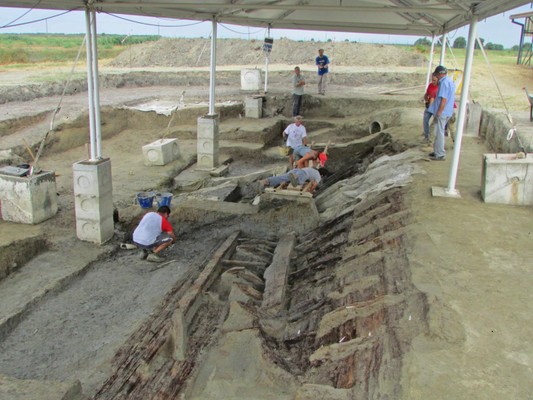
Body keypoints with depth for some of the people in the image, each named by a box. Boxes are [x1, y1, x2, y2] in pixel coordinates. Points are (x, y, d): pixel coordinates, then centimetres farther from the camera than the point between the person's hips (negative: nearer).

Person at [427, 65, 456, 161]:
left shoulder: (444, 82, -18)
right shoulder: (450, 81, 14)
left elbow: (444, 100, -23)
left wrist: (438, 113, -22)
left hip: (442, 113, -10)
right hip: (447, 112, 10)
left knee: (439, 133, -3)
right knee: (439, 132, 19)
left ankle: (440, 155, 2)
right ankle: (437, 151, 29)